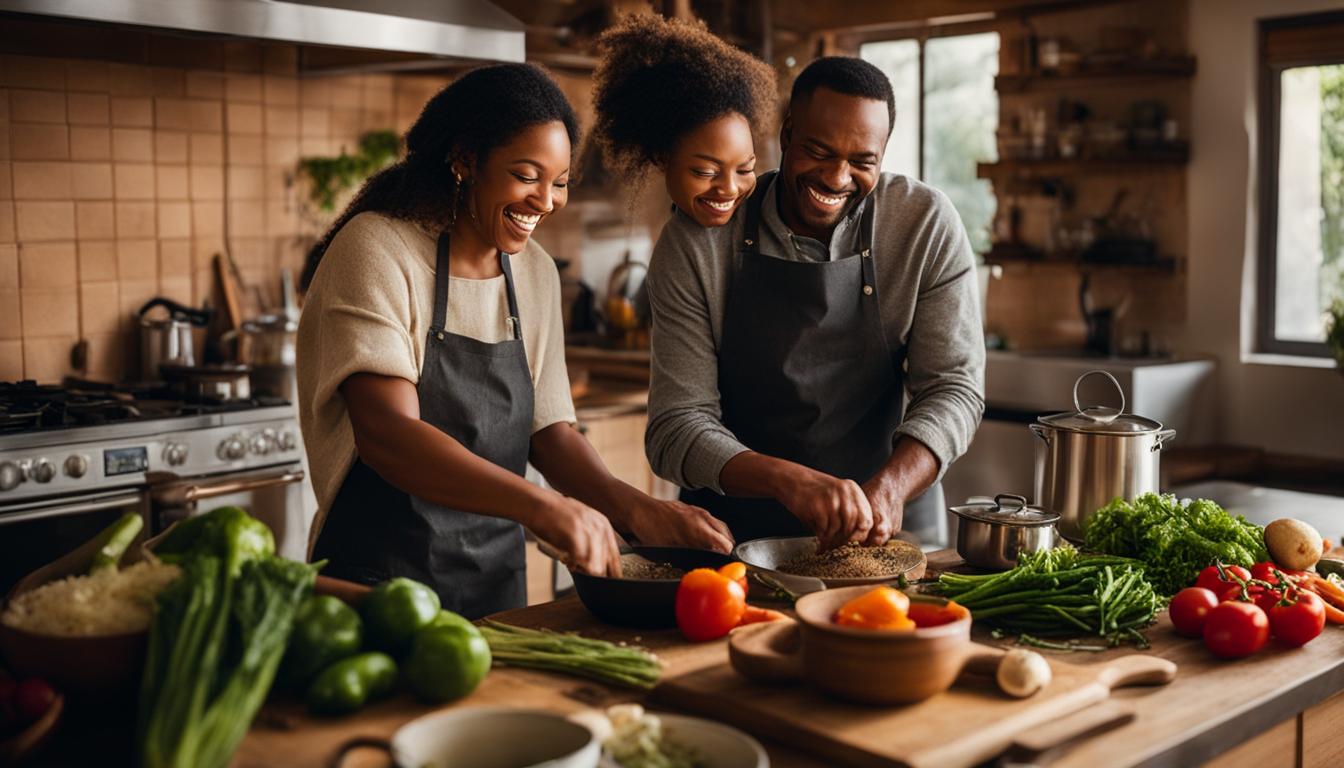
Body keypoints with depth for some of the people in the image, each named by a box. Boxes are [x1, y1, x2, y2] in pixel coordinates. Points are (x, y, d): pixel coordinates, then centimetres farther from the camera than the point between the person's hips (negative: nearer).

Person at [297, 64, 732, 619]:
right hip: (377, 586, -5)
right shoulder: (376, 249, -13)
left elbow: (549, 431, 8)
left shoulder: (536, 274, 6)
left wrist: (635, 511, -10)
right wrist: (542, 506, -36)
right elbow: (386, 433, -25)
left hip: (497, 584, 6)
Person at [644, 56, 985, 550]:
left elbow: (954, 386, -6)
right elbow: (676, 427, -12)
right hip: (736, 529, -1)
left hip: (891, 528, 1)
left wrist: (890, 487, -26)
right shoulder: (694, 241, -9)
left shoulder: (927, 225, -5)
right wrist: (786, 479, -30)